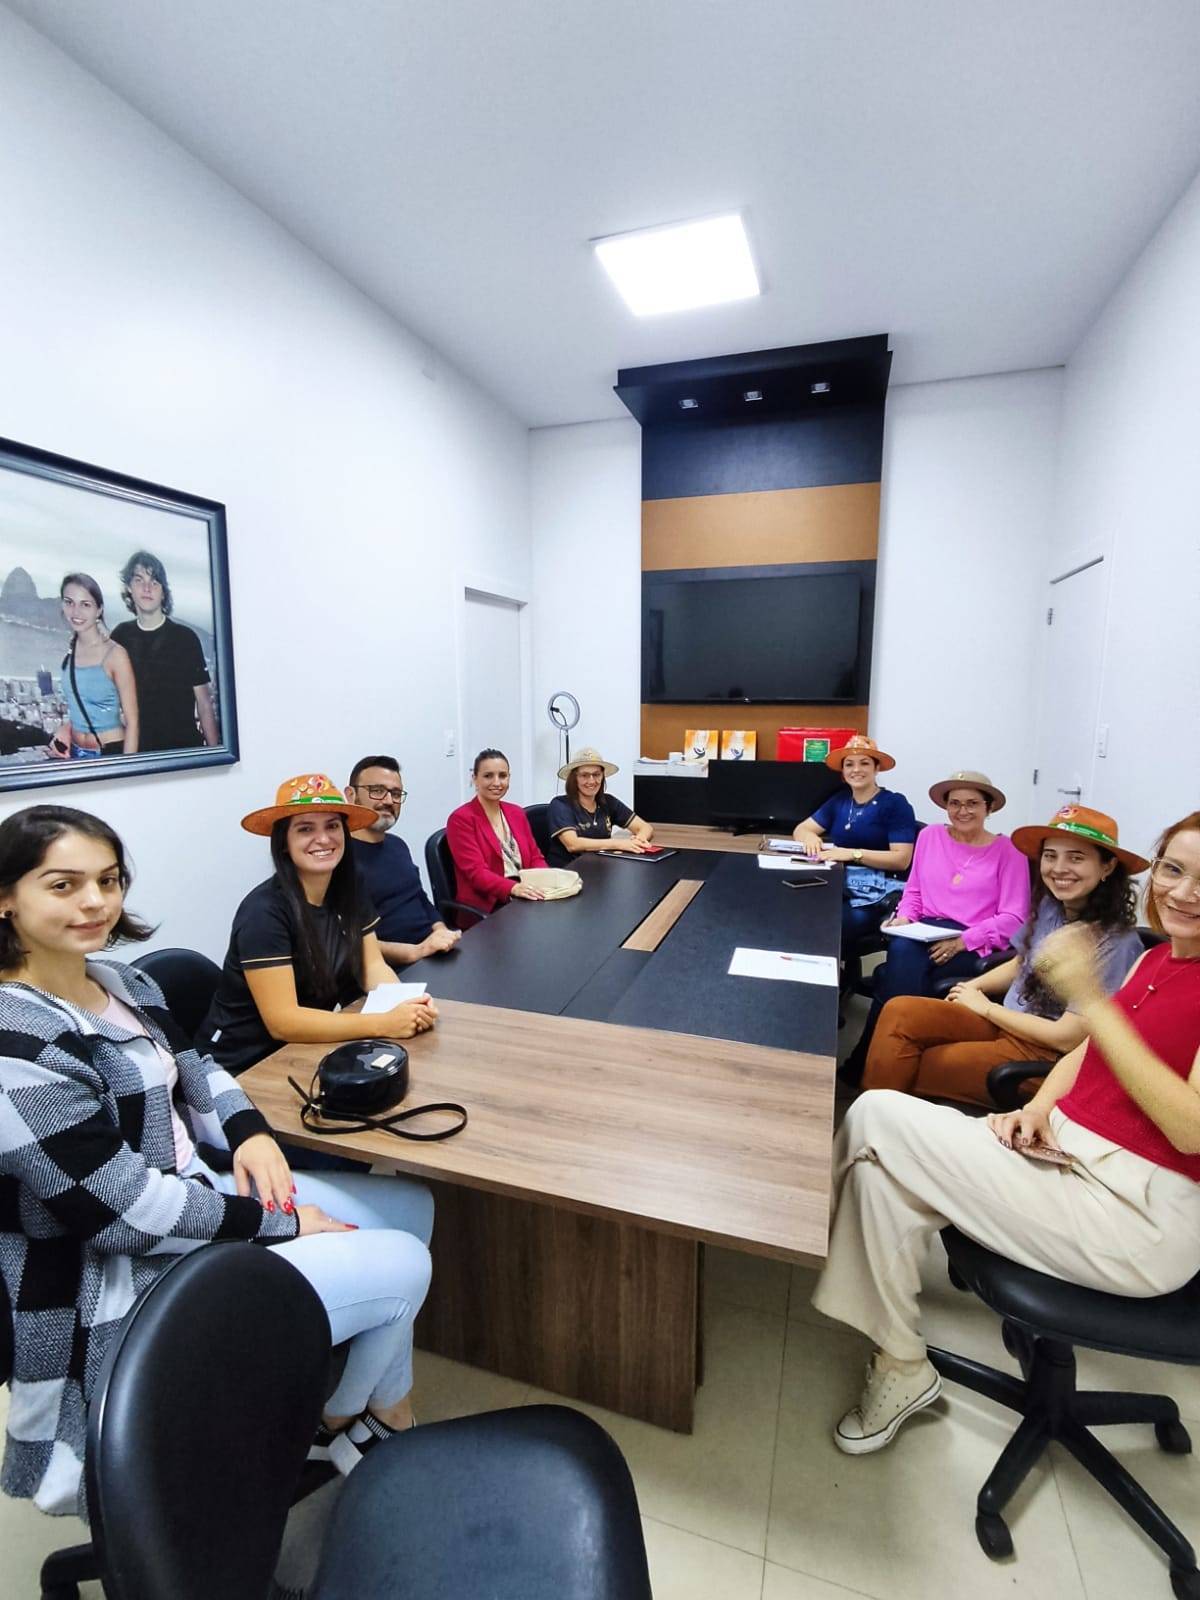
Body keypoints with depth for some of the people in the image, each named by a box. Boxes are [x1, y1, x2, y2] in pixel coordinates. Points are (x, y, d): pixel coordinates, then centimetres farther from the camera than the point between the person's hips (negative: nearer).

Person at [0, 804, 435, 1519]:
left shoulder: (122, 981, 1)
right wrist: (281, 1225, -17)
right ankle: (341, 1424, 27)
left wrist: (250, 1132, -6)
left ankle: (391, 1410, 28)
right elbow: (126, 1211, -25)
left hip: (192, 1194, 9)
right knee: (403, 1265, -5)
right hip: (123, 1285, -9)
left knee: (412, 1208, 10)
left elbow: (191, 1069, 13)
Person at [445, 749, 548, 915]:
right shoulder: (460, 819, -5)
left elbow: (535, 857, 14)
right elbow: (476, 872, -14)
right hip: (486, 907, -7)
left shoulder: (517, 813, 17)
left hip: (526, 897, 7)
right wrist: (514, 888, -31)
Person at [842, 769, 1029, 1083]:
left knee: (904, 964, -32)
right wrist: (904, 917, -3)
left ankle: (864, 1065, -22)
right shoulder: (930, 836, 13)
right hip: (925, 933, 3)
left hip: (977, 946, -3)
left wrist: (963, 941, -17)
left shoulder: (1007, 851, 2)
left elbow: (1013, 918, -4)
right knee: (902, 951, -35)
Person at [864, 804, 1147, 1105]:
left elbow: (1067, 1038, -20)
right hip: (1006, 1023, 7)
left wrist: (985, 1007, -10)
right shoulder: (1047, 906, 0)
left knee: (910, 1069, -16)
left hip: (1047, 1056, -7)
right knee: (900, 1012, -13)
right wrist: (972, 987, 2)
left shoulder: (1116, 944, -21)